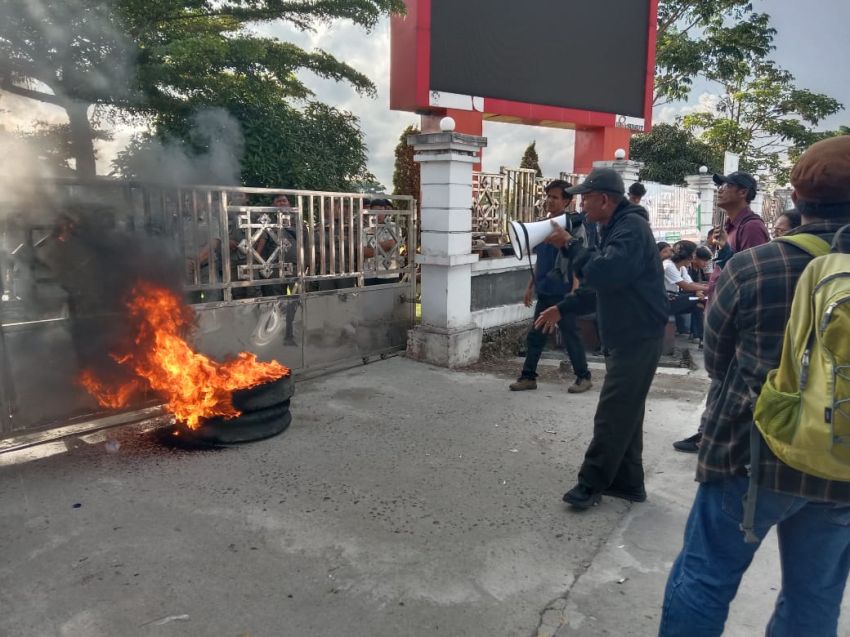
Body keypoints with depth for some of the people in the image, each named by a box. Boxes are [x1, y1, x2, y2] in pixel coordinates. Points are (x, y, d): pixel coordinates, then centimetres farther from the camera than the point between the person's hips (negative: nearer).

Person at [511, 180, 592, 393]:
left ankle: (584, 377, 18)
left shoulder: (574, 224, -10)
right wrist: (531, 286, 18)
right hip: (544, 292, 7)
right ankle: (528, 376, 19)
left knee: (571, 337, 3)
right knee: (535, 336, 9)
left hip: (564, 293, -7)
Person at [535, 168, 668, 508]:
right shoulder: (616, 227, 16)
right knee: (624, 413, 15)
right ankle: (627, 482, 25)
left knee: (612, 415, -4)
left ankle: (591, 484, 5)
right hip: (625, 335, 11)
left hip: (637, 336, -11)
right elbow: (601, 282, 23)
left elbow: (603, 273, -31)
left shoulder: (632, 227, -17)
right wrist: (561, 308, 19)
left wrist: (569, 245, -18)